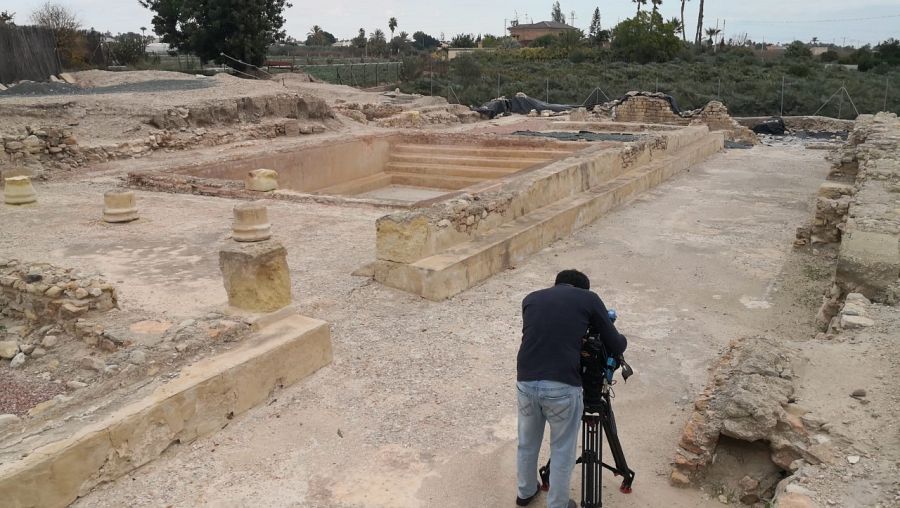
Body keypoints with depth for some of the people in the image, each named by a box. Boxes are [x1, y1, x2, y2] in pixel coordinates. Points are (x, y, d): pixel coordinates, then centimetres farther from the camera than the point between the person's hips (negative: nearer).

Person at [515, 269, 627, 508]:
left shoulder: (530, 299, 16)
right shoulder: (589, 298, 8)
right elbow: (616, 347, 11)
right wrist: (622, 339, 34)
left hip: (526, 382, 4)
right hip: (563, 387, -3)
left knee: (527, 443, 27)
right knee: (562, 451, 19)